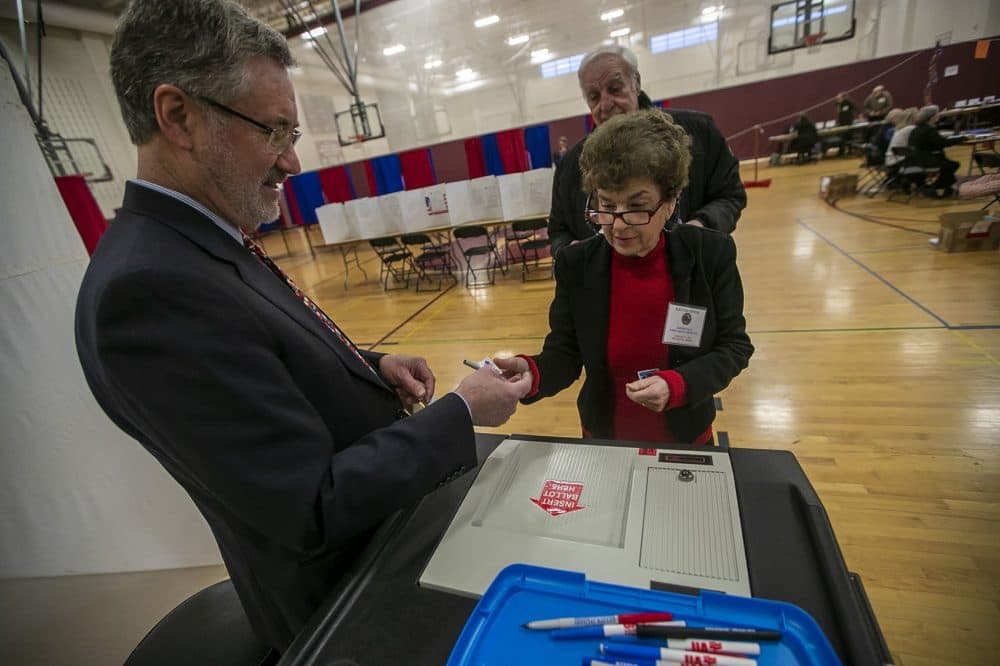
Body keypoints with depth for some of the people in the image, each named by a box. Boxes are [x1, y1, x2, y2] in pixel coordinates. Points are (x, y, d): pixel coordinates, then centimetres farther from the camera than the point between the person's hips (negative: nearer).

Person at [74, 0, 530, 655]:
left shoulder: (213, 247, -2)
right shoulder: (147, 287, -31)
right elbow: (320, 508, -30)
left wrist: (372, 364, -5)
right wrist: (462, 413, -22)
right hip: (349, 594, -7)